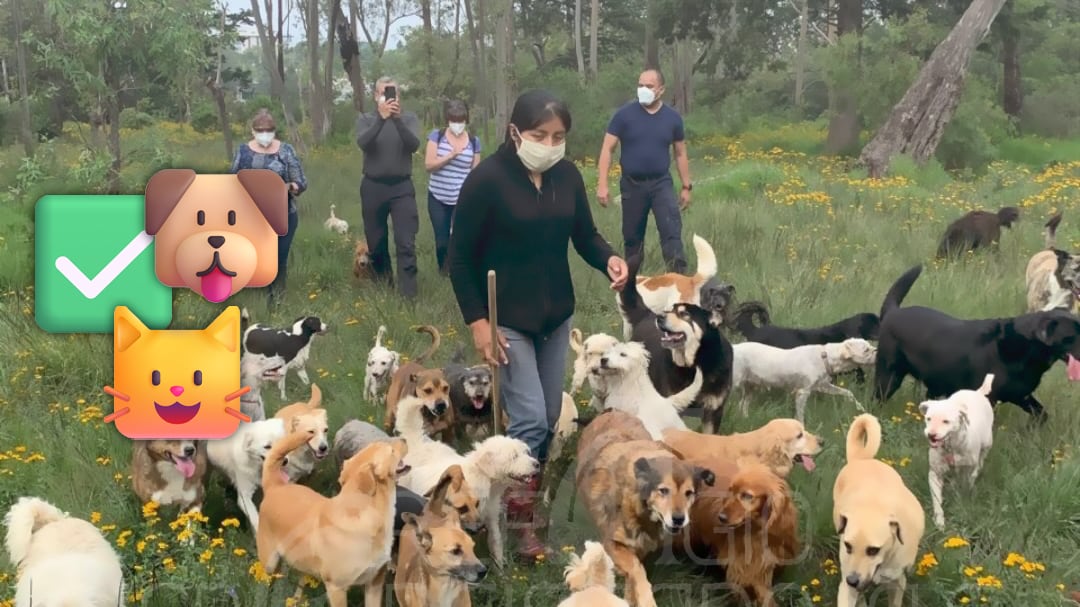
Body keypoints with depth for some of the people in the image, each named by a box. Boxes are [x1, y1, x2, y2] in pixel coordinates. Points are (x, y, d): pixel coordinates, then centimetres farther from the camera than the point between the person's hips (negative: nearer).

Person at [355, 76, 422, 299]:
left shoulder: (409, 118, 2)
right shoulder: (365, 119, 2)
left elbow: (414, 145, -16)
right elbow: (363, 143, -18)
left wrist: (397, 119, -29)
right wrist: (381, 118, -31)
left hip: (402, 187, -1)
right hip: (373, 187, 1)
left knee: (406, 243, -10)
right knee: (376, 243, 11)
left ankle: (408, 295, -11)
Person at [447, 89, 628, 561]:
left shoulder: (567, 175, -2)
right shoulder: (487, 179, -17)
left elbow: (584, 236, 9)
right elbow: (460, 257, -12)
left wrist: (609, 260, -14)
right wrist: (477, 321, -16)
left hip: (556, 315, 6)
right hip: (508, 319, -6)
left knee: (549, 418, 11)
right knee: (530, 420, -10)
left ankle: (527, 500, 27)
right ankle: (520, 522, 2)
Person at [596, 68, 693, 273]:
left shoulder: (672, 117, 1)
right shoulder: (625, 114, -5)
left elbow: (681, 154, 11)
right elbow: (607, 149, -5)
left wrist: (686, 187, 9)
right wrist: (602, 185, -13)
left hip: (661, 183, 0)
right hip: (632, 184, 0)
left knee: (672, 231, -15)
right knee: (632, 236, 9)